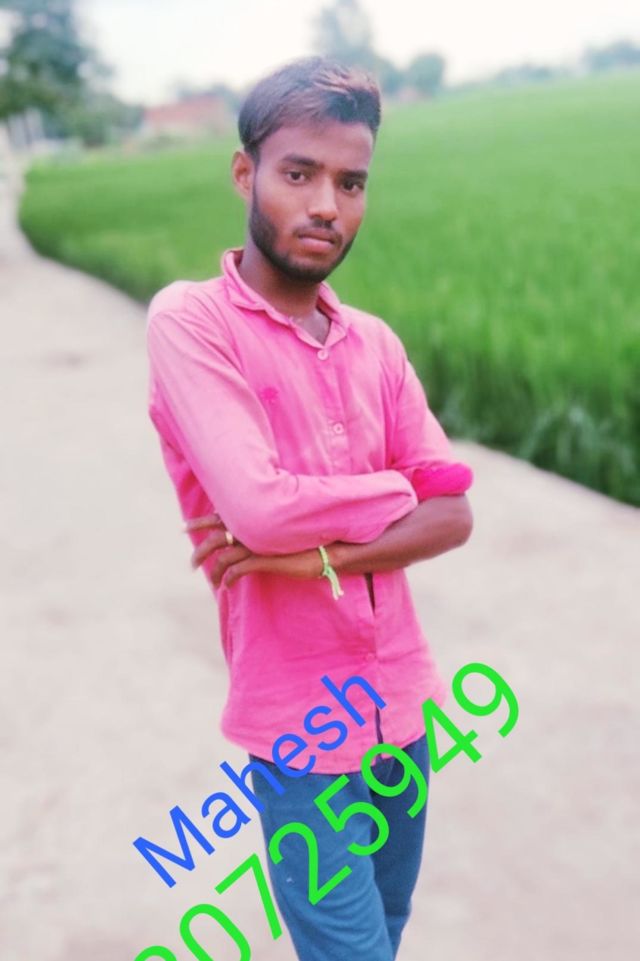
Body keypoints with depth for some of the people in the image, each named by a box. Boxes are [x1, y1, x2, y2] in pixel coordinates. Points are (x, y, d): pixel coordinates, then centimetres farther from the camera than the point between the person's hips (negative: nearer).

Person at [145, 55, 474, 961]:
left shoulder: (375, 342, 4)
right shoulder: (189, 319, -12)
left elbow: (454, 515, -1)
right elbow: (258, 507, -24)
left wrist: (321, 554, -16)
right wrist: (395, 492, -8)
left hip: (404, 702, 6)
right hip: (299, 725, -5)